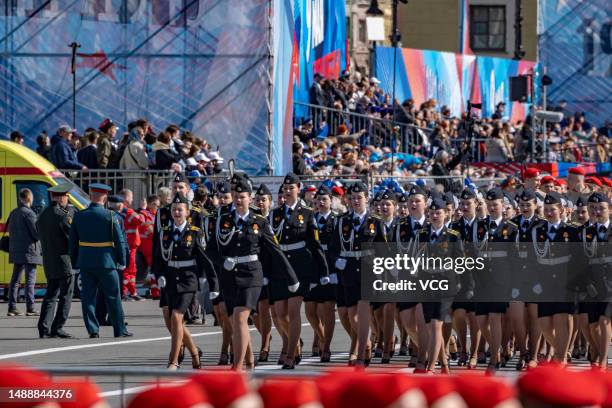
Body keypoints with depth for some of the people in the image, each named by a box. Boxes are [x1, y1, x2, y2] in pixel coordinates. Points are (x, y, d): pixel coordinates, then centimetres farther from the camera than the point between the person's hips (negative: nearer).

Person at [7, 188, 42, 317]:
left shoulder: (13, 213, 12)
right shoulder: (29, 213, -14)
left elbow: (10, 230, 17)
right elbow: (37, 233, -16)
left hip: (16, 251, 8)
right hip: (29, 250, -8)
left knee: (15, 280, 9)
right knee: (30, 280, -5)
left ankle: (12, 308, 7)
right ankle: (30, 308, -7)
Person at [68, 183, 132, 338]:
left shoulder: (79, 216, 1)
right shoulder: (110, 216, -9)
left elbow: (72, 242, 6)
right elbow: (120, 241, -7)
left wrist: (74, 262, 15)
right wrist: (122, 262, 3)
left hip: (85, 263, 3)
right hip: (106, 262, -3)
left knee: (88, 297, 7)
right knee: (113, 297, 6)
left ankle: (93, 330, 3)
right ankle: (120, 330, 11)